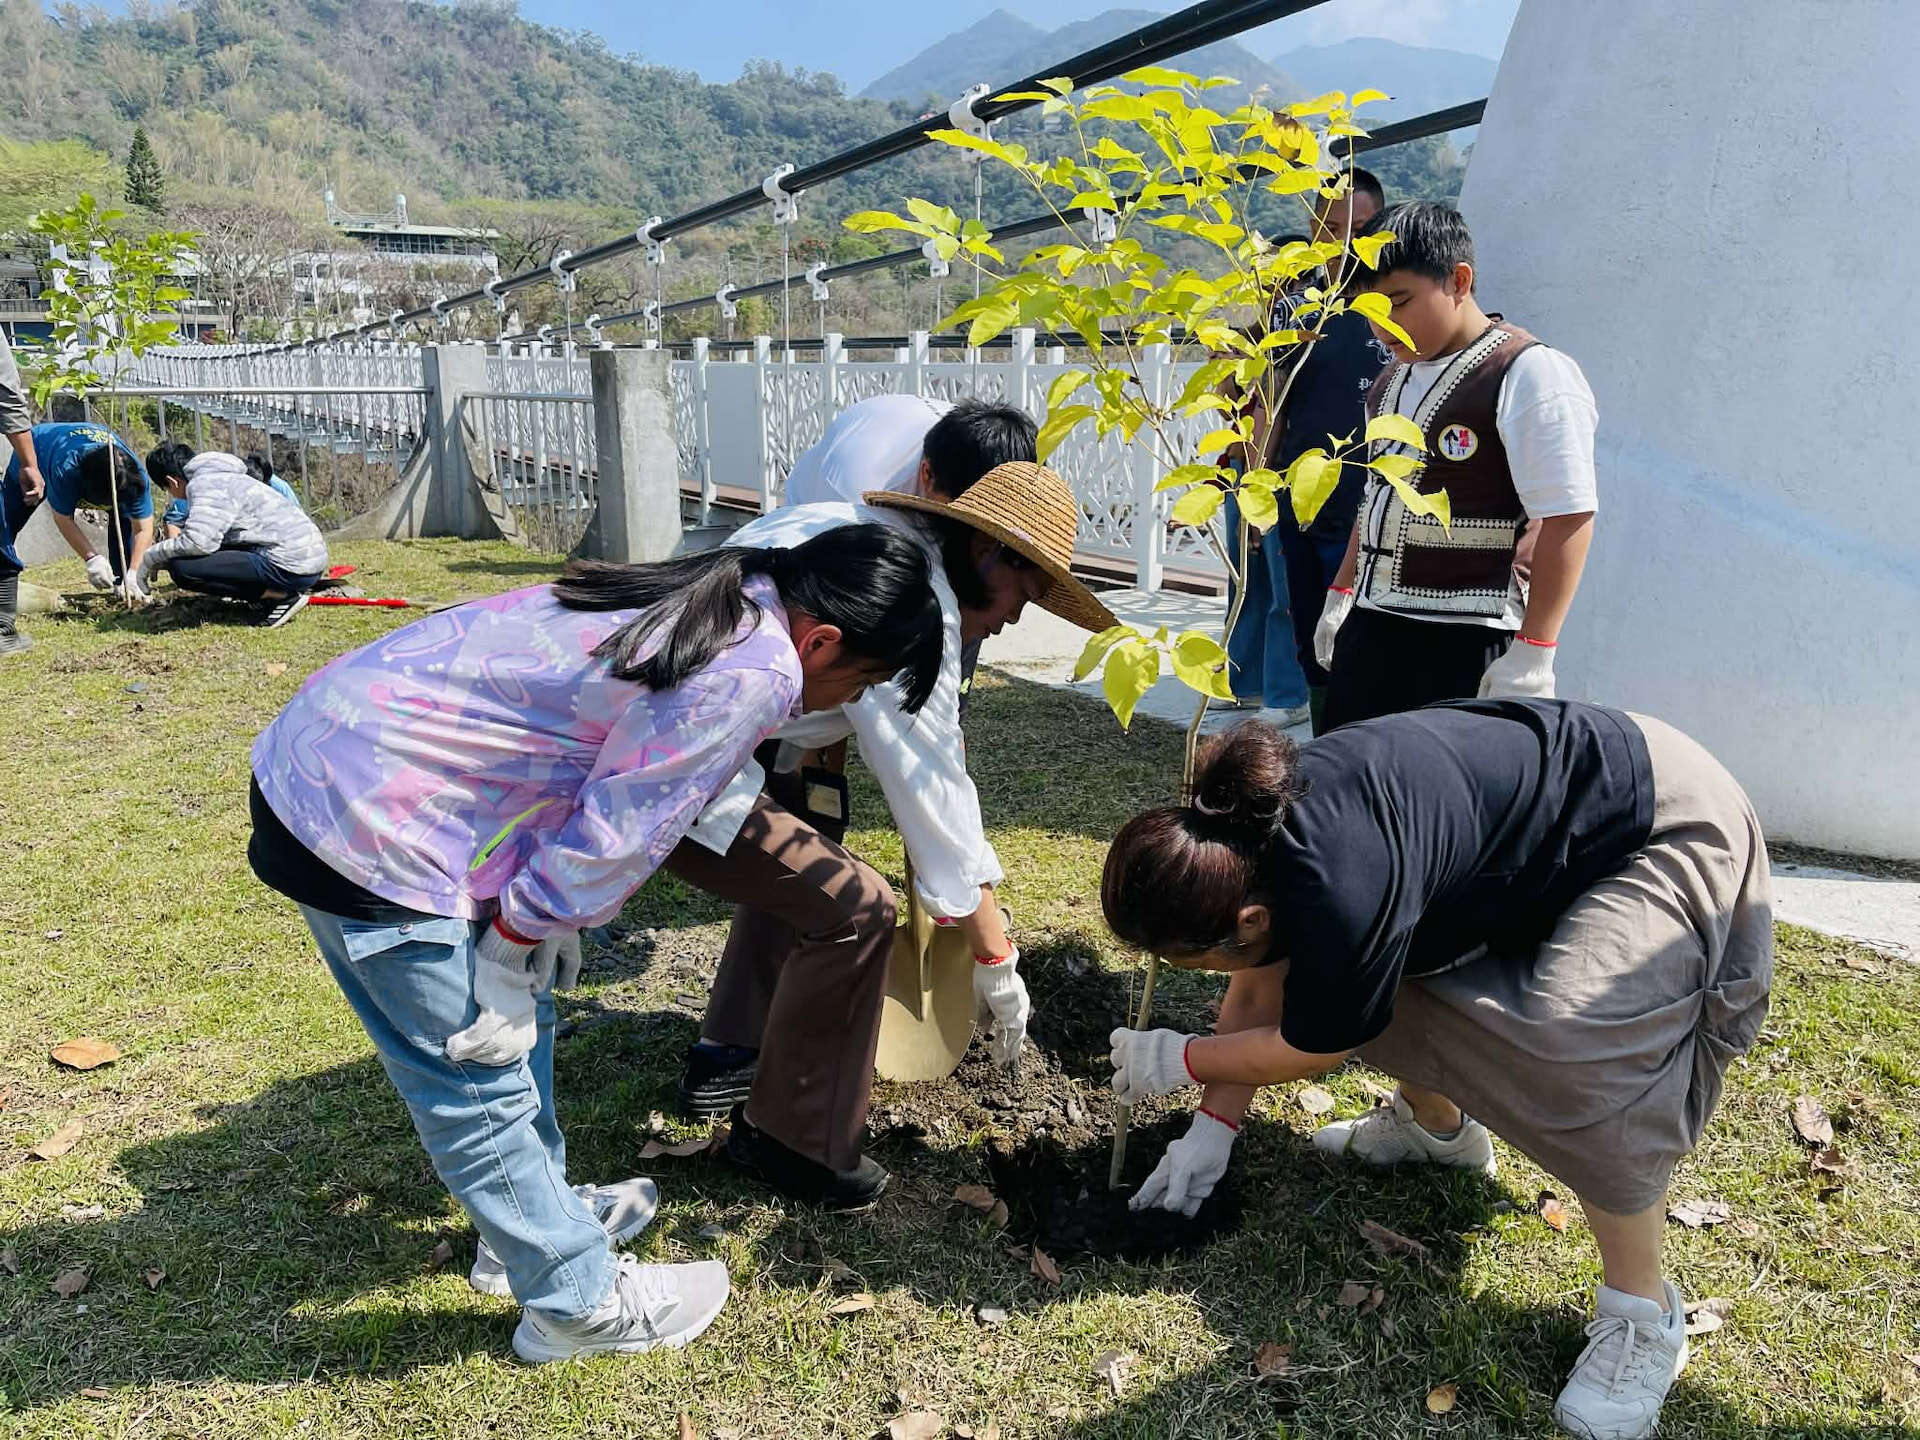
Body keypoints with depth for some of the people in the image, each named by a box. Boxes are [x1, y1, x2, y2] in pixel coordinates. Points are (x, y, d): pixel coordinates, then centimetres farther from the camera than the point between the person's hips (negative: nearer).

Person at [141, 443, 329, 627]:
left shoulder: (204, 483, -8)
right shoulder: (221, 476, 24)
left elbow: (198, 541, -22)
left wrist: (152, 557, -5)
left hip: (292, 567, -10)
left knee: (181, 567, -14)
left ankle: (283, 596, -10)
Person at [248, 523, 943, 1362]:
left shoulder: (708, 599, 8)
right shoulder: (752, 677, -20)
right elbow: (611, 838, -17)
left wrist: (537, 936, 11)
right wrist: (508, 961, -5)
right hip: (364, 826, -10)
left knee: (522, 1012, 22)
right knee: (480, 1086, 5)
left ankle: (534, 1218, 41)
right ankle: (580, 1302, 22)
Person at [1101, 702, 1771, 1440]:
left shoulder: (1338, 892, -37)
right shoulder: (1249, 828, -11)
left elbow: (1309, 1048, -17)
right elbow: (1257, 987, 5)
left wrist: (1181, 1060, -3)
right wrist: (1213, 1127, 6)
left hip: (1671, 833, -8)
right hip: (1527, 804, 9)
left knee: (1577, 1048, -28)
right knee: (1375, 962, 7)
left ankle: (1644, 1315, -5)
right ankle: (1437, 1127, 32)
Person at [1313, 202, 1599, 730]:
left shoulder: (1529, 375, -12)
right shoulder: (1394, 378, 14)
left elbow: (1568, 519, -16)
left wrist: (1533, 651, -19)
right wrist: (1341, 594, 24)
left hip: (1465, 645, -8)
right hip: (1370, 628, 8)